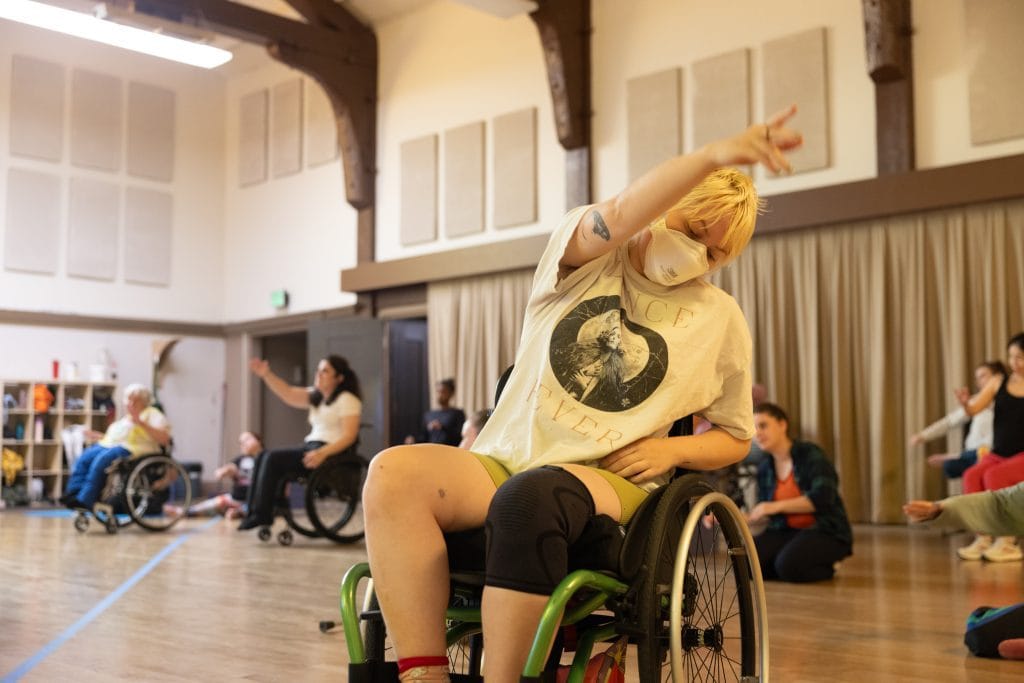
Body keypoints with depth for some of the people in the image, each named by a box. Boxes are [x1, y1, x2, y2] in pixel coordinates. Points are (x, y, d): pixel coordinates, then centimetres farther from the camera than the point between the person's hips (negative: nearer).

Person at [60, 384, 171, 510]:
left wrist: (141, 422, -15)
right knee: (84, 458, -18)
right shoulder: (126, 417, 32)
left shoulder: (152, 413, 7)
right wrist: (100, 436, 20)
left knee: (101, 460, -31)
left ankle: (85, 501, -33)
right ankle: (73, 494, -24)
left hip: (133, 449, -8)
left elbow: (164, 438, -9)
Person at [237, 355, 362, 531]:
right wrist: (266, 375, -4)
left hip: (332, 452, -9)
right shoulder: (316, 396, 18)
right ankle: (253, 511, -10)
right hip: (311, 446, 9)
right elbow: (289, 394, 8)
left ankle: (261, 514, -11)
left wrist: (323, 453, -29)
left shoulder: (347, 399, -7)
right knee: (263, 458, -6)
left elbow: (349, 436, -17)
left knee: (273, 458, -18)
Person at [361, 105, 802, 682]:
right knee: (394, 472, -31)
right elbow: (616, 218, -16)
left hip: (609, 479, -1)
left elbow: (735, 437, 20)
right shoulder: (585, 256, 9)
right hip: (504, 460, 2)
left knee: (529, 497, -39)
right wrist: (714, 155, -30)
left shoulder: (721, 319, 13)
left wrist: (671, 448, -3)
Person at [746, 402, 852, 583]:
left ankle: (825, 568, 1)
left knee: (788, 565, -32)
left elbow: (822, 498, -22)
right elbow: (763, 512, 13)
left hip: (825, 531, -5)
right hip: (785, 531, 6)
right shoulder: (764, 469, 8)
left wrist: (777, 506, -25)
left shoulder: (810, 454, -10)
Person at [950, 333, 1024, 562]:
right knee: (972, 475, -23)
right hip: (998, 455, 4)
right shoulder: (997, 382, 6)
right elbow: (974, 410, 1)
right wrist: (966, 403, -20)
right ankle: (982, 538, -23)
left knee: (994, 475, -29)